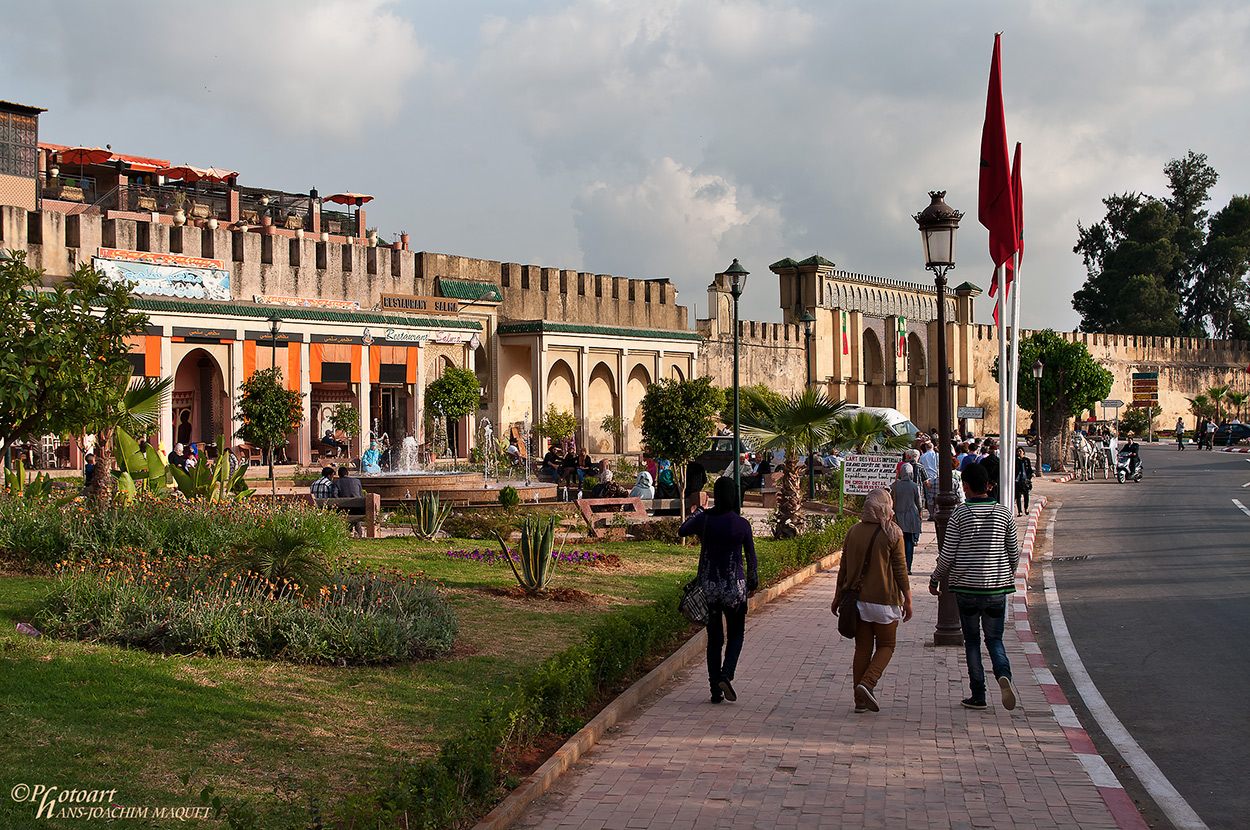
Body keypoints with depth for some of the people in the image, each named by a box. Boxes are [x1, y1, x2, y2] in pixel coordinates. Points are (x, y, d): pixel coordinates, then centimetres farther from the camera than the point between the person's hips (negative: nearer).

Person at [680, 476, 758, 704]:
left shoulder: (703, 520, -5)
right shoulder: (742, 524, -9)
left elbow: (682, 531, 16)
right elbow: (750, 557, 0)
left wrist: (699, 511, 29)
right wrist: (753, 583, 14)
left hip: (708, 586, 2)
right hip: (734, 587, -2)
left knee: (714, 638, 10)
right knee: (736, 634, 13)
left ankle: (716, 689, 8)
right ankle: (726, 674, -11)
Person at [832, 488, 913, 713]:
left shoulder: (853, 532, 4)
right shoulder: (892, 534, -8)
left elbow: (844, 568, 8)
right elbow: (900, 570, -8)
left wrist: (838, 596, 16)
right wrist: (907, 600, -2)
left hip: (858, 599, 4)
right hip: (884, 599, -4)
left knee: (862, 648, 10)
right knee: (886, 646, 9)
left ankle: (860, 700, 9)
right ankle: (868, 683, -14)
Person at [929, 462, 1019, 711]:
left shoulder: (960, 514, -6)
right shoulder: (1004, 513, 1)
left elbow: (947, 554, -6)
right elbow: (1014, 553, 8)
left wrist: (935, 579, 9)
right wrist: (1008, 576, 26)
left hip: (966, 587, -2)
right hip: (996, 587, 2)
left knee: (972, 641, 10)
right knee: (994, 639, 12)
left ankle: (978, 695, 9)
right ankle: (1003, 674, -17)